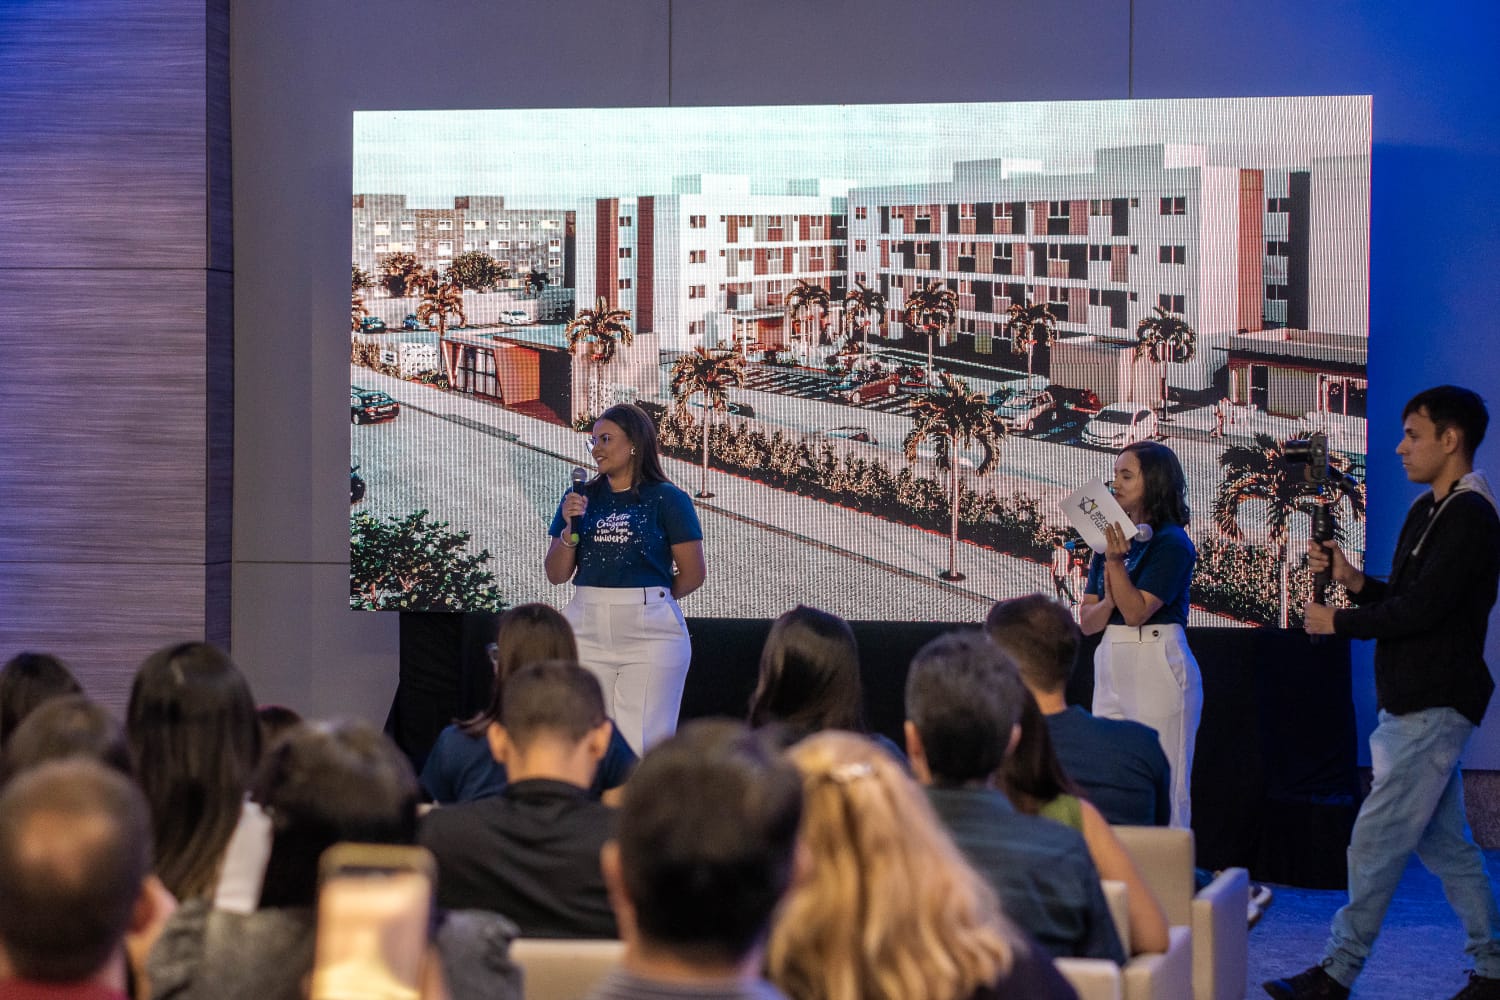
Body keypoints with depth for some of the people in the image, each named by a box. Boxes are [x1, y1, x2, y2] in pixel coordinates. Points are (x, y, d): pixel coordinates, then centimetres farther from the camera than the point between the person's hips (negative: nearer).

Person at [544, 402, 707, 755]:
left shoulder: (668, 500, -1)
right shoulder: (581, 498, 11)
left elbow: (693, 573, 0)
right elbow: (556, 575, 9)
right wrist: (570, 528, -6)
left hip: (650, 633, -4)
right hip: (587, 631, 4)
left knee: (645, 744, -5)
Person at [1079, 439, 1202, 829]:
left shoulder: (1171, 542, -7)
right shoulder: (1114, 537, 13)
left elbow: (1136, 610, -16)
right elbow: (1087, 621, 11)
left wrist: (1115, 562, -22)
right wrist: (1108, 602, -9)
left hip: (1157, 665, -8)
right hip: (1111, 665, 8)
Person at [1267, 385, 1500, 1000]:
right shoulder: (1428, 511, 15)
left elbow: (1419, 608, -23)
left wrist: (1337, 623, -12)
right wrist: (1354, 580, -1)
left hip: (1433, 707, -10)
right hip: (1418, 702, 10)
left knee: (1376, 841, -8)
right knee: (1443, 843, 13)